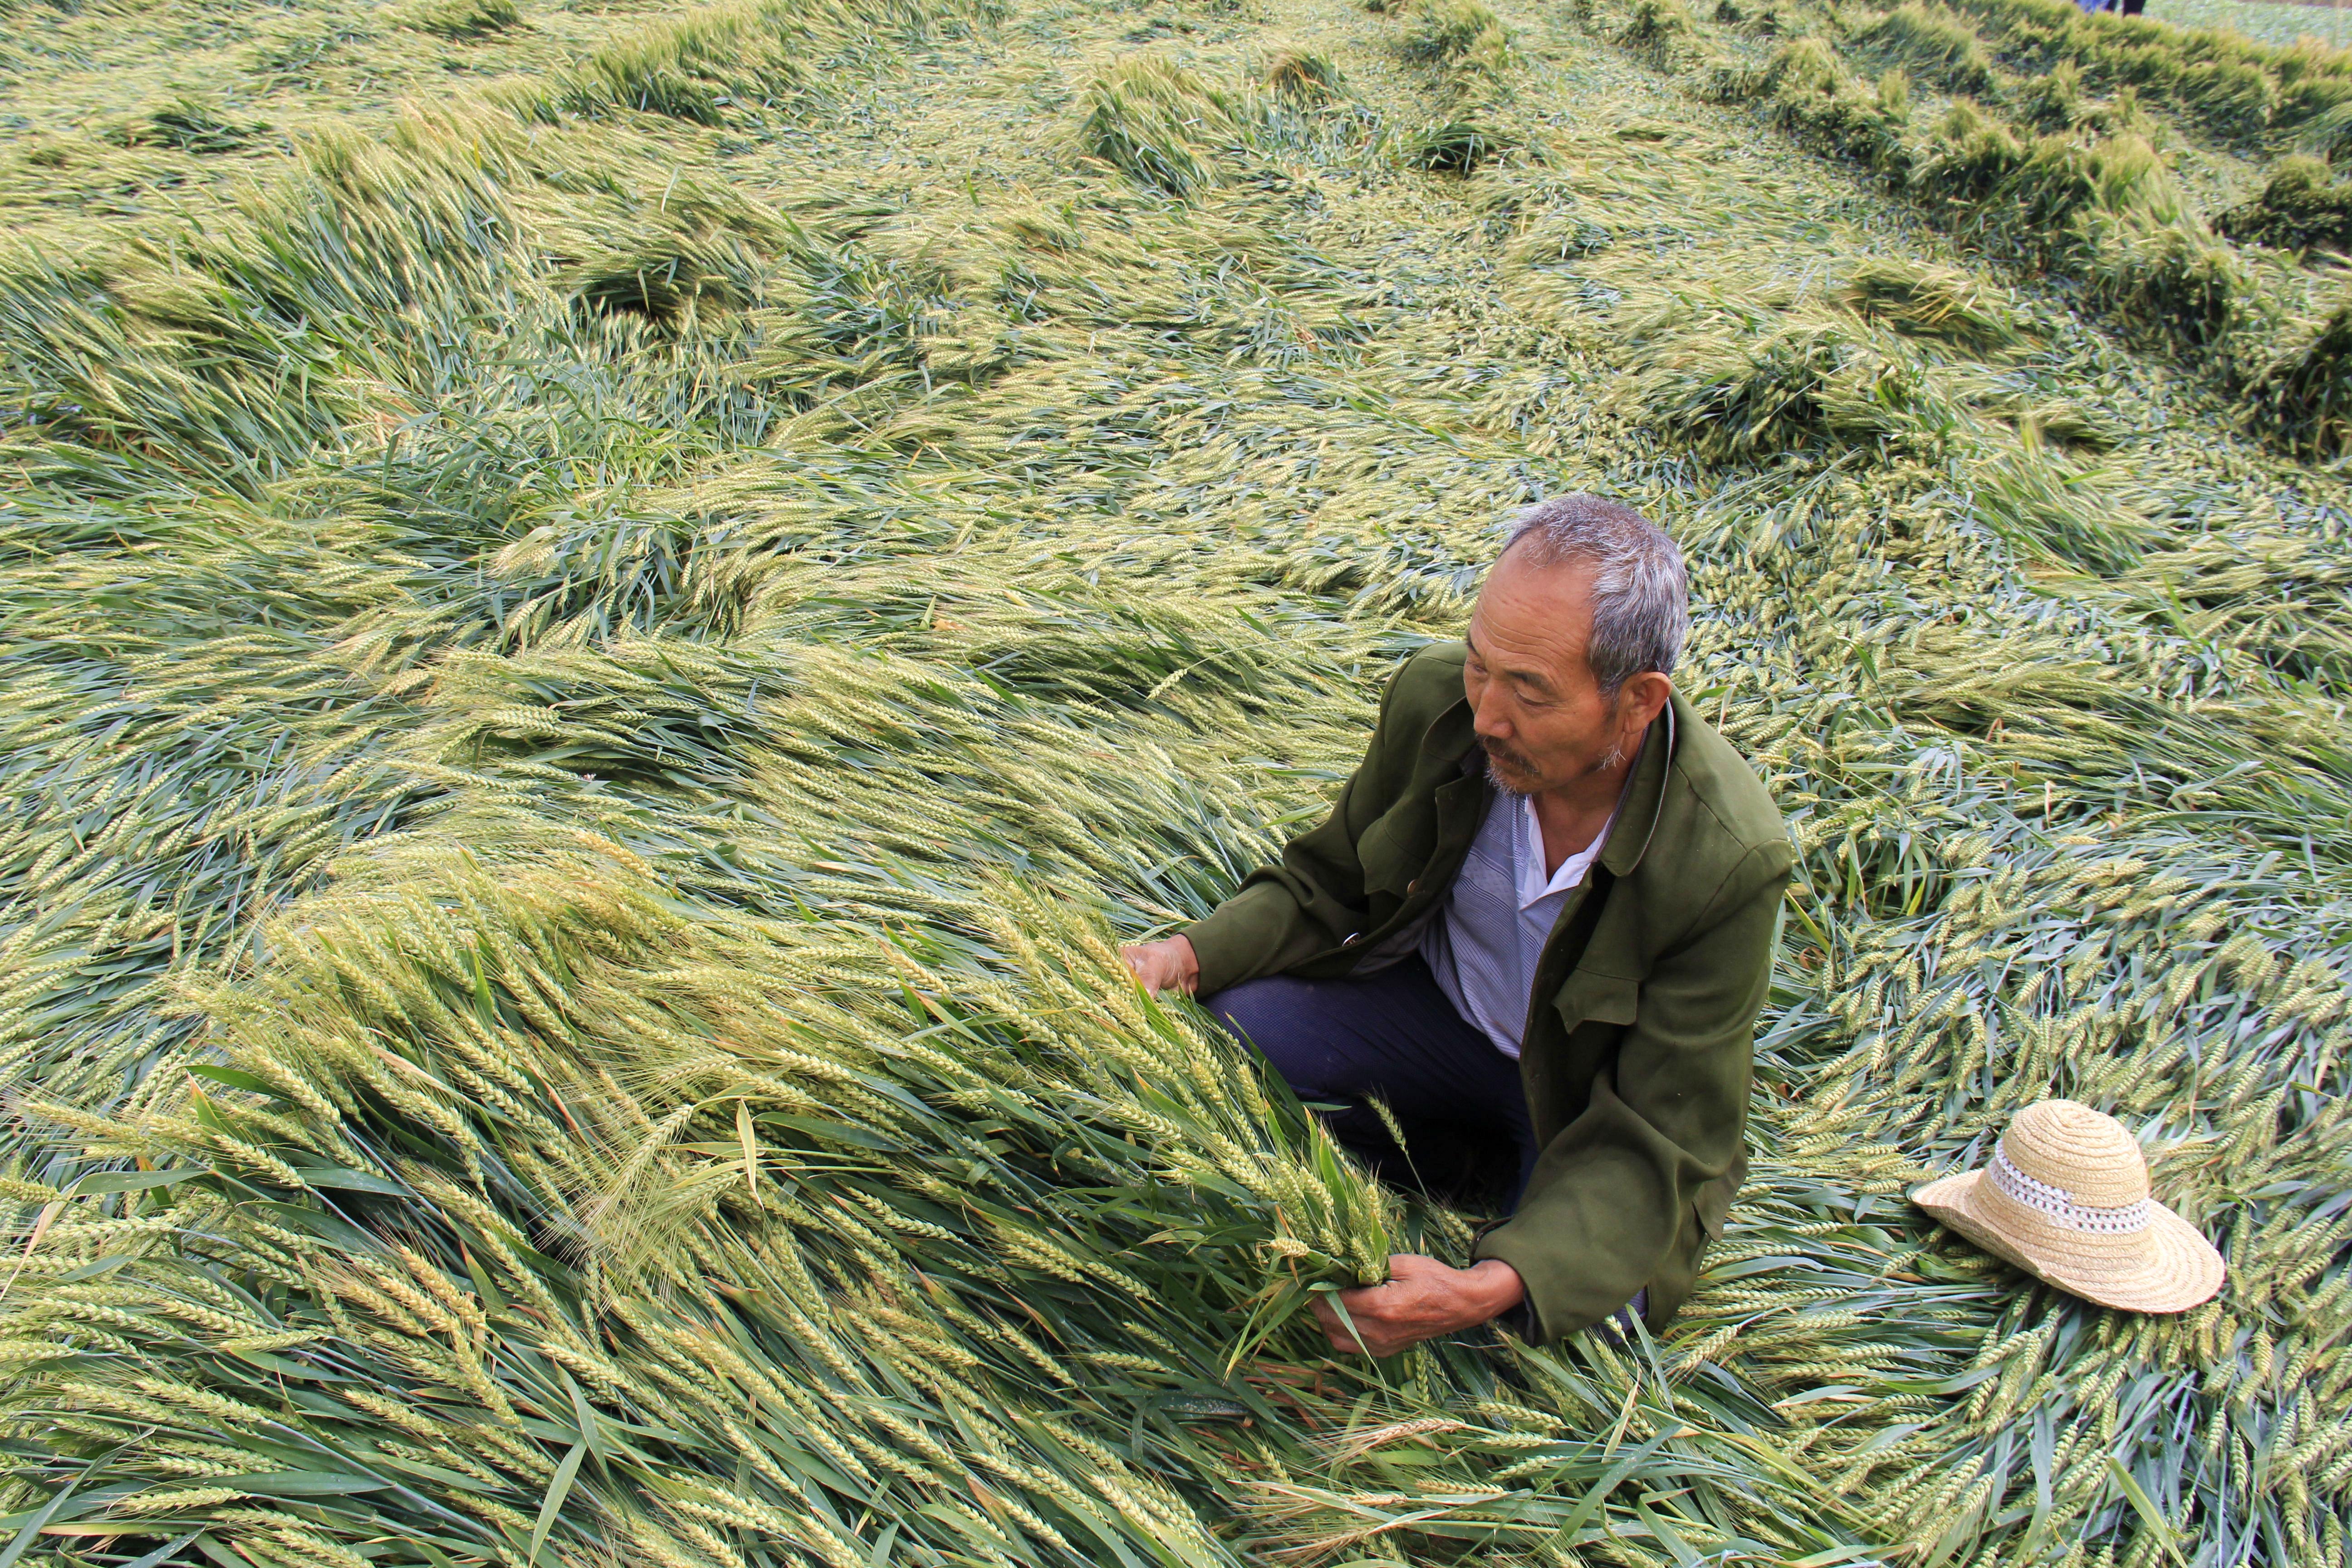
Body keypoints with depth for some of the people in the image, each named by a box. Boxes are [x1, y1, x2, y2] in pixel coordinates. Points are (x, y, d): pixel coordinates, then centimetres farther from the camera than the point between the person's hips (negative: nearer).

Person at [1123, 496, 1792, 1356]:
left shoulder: (1728, 862, -32)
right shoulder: (1436, 696, -21)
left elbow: (1664, 1139, -26)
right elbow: (1328, 886, -4)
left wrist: (1490, 1288, -41)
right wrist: (1189, 955, -24)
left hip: (1593, 1089, -2)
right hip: (1440, 1008, 3)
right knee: (1218, 1036, -20)